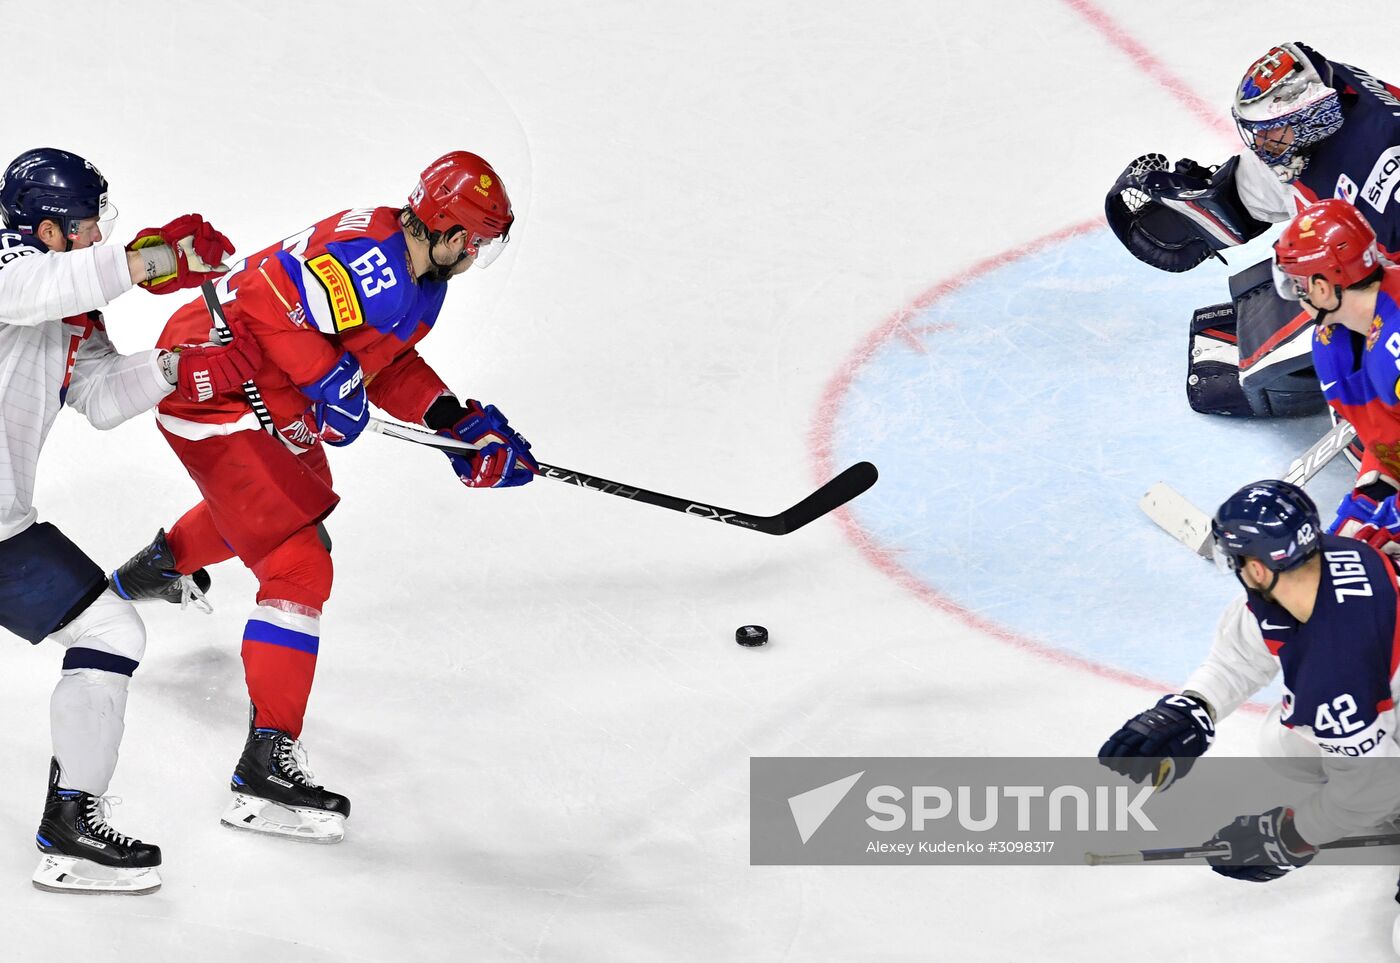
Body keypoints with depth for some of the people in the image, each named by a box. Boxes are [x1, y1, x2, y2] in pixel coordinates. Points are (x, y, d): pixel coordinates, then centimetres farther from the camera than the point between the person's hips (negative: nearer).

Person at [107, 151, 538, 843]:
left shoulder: (418, 275, 6)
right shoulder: (371, 259, -27)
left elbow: (391, 367, 14)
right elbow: (270, 306, -32)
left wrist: (461, 423, 4)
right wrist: (329, 379, -27)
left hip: (263, 393, 11)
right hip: (212, 391, -11)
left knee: (296, 493, 38)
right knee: (300, 567, -16)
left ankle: (157, 565, 65)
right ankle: (266, 767, -17)